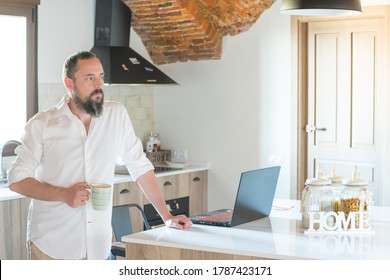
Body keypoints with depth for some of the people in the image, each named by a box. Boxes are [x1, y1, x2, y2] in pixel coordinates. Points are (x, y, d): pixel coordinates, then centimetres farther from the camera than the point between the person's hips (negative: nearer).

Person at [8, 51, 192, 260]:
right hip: (51, 245, -2)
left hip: (98, 244, 2)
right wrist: (64, 194, -17)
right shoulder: (41, 125, -5)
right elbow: (17, 180, -2)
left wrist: (167, 217, 2)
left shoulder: (117, 115, 2)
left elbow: (140, 167, 7)